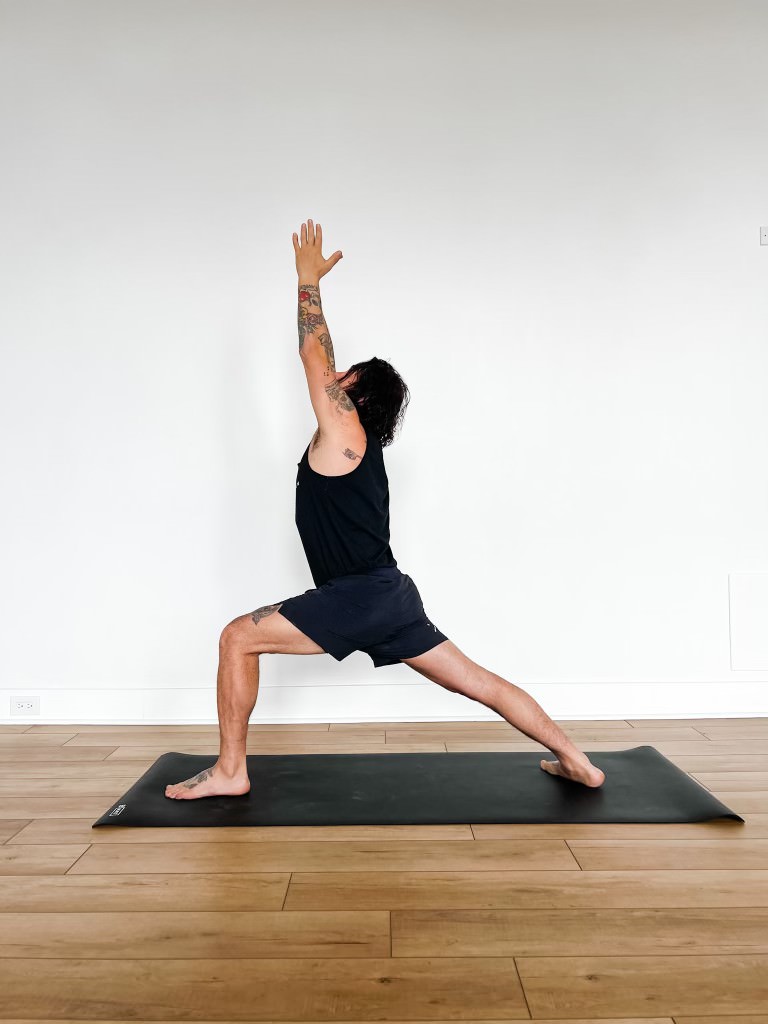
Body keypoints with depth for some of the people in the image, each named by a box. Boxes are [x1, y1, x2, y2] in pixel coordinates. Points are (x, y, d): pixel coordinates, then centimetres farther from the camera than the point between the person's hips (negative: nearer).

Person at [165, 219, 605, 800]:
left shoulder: (343, 428, -5)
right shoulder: (362, 442, 17)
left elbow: (314, 351, -1)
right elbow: (323, 357, 27)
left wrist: (309, 280, 10)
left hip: (355, 599, -10)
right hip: (391, 597, 10)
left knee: (237, 639, -2)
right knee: (479, 683, 12)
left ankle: (229, 771, 5)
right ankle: (575, 761, 16)